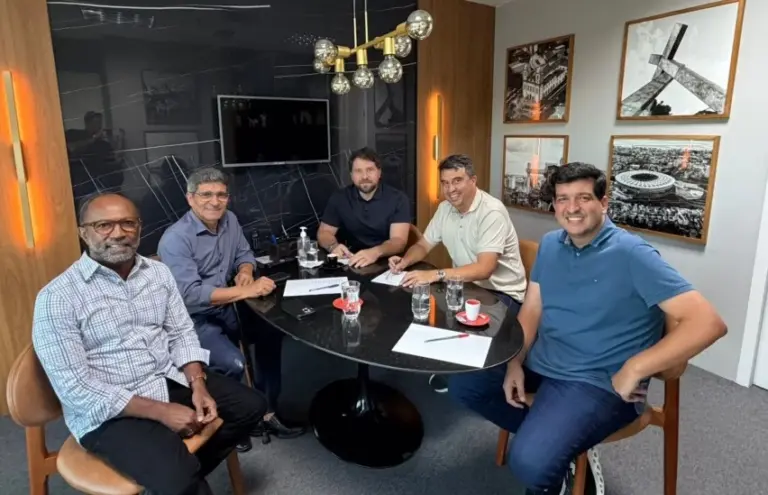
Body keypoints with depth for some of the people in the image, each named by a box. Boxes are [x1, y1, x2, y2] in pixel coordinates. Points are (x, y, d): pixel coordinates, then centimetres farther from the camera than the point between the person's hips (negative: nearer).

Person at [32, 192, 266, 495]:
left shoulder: (158, 272, 3)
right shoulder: (57, 297, -14)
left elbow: (182, 333, 7)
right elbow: (75, 388, -17)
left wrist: (198, 385, -11)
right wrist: (160, 411, -22)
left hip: (171, 380, 7)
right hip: (108, 410, -6)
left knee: (251, 405, 2)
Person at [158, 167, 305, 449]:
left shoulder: (229, 220, 1)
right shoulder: (175, 240, -21)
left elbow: (244, 254, 16)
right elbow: (190, 295, -29)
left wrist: (245, 271, -9)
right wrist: (246, 291, -31)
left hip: (225, 307, 7)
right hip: (192, 319, -7)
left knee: (271, 331, -8)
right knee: (233, 363, -26)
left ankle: (264, 411, 8)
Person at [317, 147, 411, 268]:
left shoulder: (398, 199, -6)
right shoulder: (339, 198, 2)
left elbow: (399, 240, -16)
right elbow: (324, 232, 6)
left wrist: (376, 252, -37)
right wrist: (333, 246, -18)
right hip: (352, 263, 3)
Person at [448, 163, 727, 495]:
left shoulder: (631, 255, -18)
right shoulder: (549, 245, 4)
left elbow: (708, 323, -23)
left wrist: (633, 371, -23)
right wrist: (515, 362, -5)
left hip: (598, 382, -7)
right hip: (540, 363, 7)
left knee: (531, 462, -27)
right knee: (462, 385, 5)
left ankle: (563, 450, 9)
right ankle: (546, 436, 11)